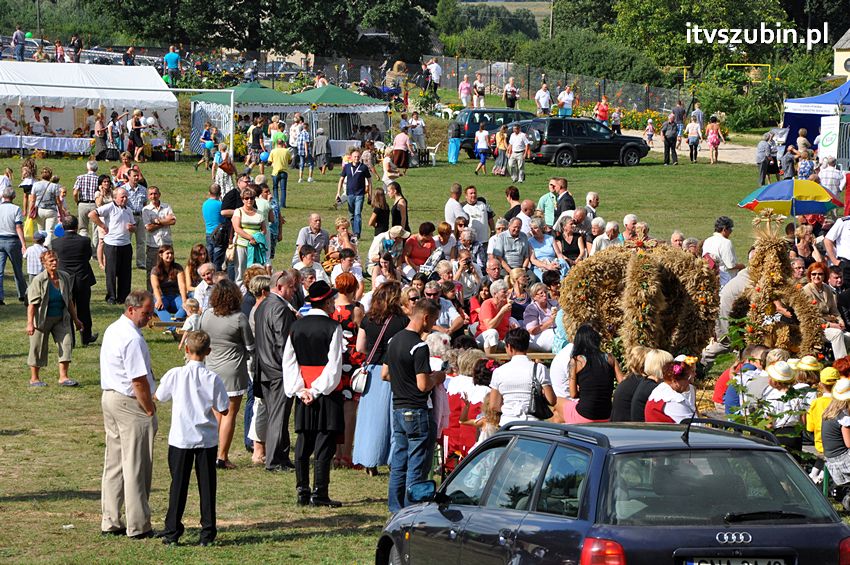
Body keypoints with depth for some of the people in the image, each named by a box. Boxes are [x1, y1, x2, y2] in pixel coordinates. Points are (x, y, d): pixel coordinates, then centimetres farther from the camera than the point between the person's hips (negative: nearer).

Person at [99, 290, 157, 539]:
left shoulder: (112, 330, 12)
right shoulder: (132, 339, -20)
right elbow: (139, 380, -22)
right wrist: (150, 409, -12)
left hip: (109, 398, 10)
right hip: (130, 404, -10)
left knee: (114, 463, 13)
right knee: (135, 467, -3)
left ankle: (110, 522, 17)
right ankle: (138, 526, 2)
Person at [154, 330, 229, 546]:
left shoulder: (175, 375, -9)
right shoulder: (213, 379, -9)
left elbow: (158, 397, 5)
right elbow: (223, 410, -4)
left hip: (181, 438, 0)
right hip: (207, 439, 0)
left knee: (178, 484, 7)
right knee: (207, 485, 7)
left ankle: (172, 531, 8)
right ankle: (207, 532, 7)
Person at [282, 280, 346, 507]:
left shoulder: (296, 326, 6)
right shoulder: (332, 327, -10)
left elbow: (288, 361, 5)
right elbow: (334, 365, -15)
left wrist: (300, 390, 0)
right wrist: (317, 390, -12)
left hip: (303, 393, 5)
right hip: (327, 394, -5)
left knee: (303, 444, 10)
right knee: (324, 444, -3)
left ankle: (303, 492, 11)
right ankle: (319, 494, -5)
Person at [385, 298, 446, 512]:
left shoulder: (395, 340, 9)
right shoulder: (419, 347, -19)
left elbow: (384, 374, 17)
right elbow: (423, 385, -22)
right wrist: (436, 378, -3)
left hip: (398, 409, 9)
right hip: (417, 412, -9)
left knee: (399, 464, 14)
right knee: (417, 467, -2)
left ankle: (396, 508, 18)